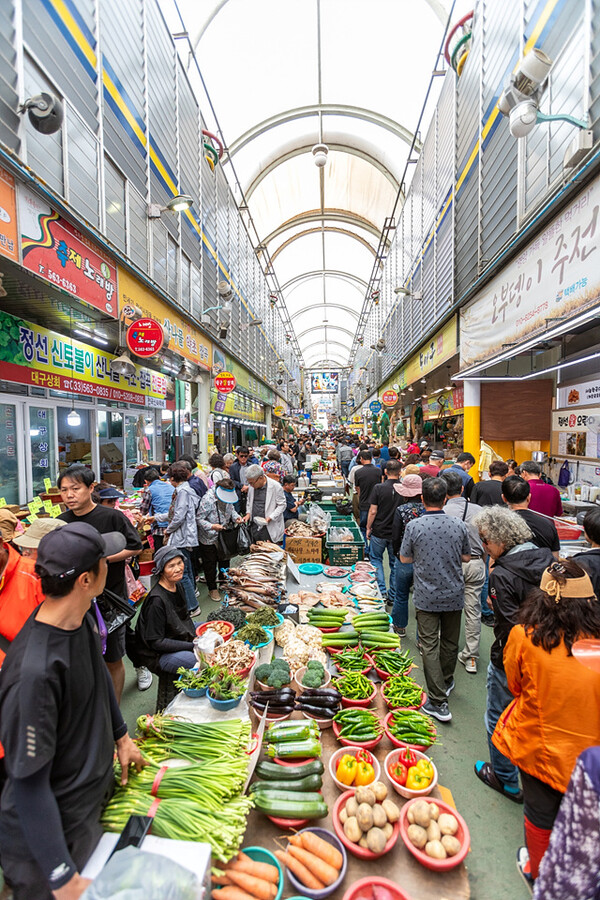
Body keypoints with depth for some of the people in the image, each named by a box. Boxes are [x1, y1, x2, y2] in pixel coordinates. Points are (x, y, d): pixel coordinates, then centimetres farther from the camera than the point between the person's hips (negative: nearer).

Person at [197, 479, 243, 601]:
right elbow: (199, 519, -23)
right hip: (208, 539, -6)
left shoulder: (228, 496, -7)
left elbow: (231, 509, 10)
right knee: (210, 564, 10)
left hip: (223, 536, 6)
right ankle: (212, 589, 28)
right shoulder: (208, 500, -28)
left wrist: (236, 517, -11)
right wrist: (211, 526, -36)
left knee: (224, 561, 19)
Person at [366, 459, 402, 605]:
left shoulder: (379, 488, -12)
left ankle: (382, 591, 9)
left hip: (379, 532, -2)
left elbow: (373, 511, -11)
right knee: (395, 563, 14)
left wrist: (368, 528, 3)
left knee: (376, 559, 17)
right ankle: (393, 596, 22)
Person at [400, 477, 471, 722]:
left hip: (427, 597, -3)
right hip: (454, 595, 4)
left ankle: (438, 702, 6)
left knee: (429, 646, 4)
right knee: (450, 642, 21)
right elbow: (466, 557, 4)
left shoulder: (414, 526, -16)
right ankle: (446, 682, 41)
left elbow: (404, 558, -5)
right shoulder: (459, 525, -8)